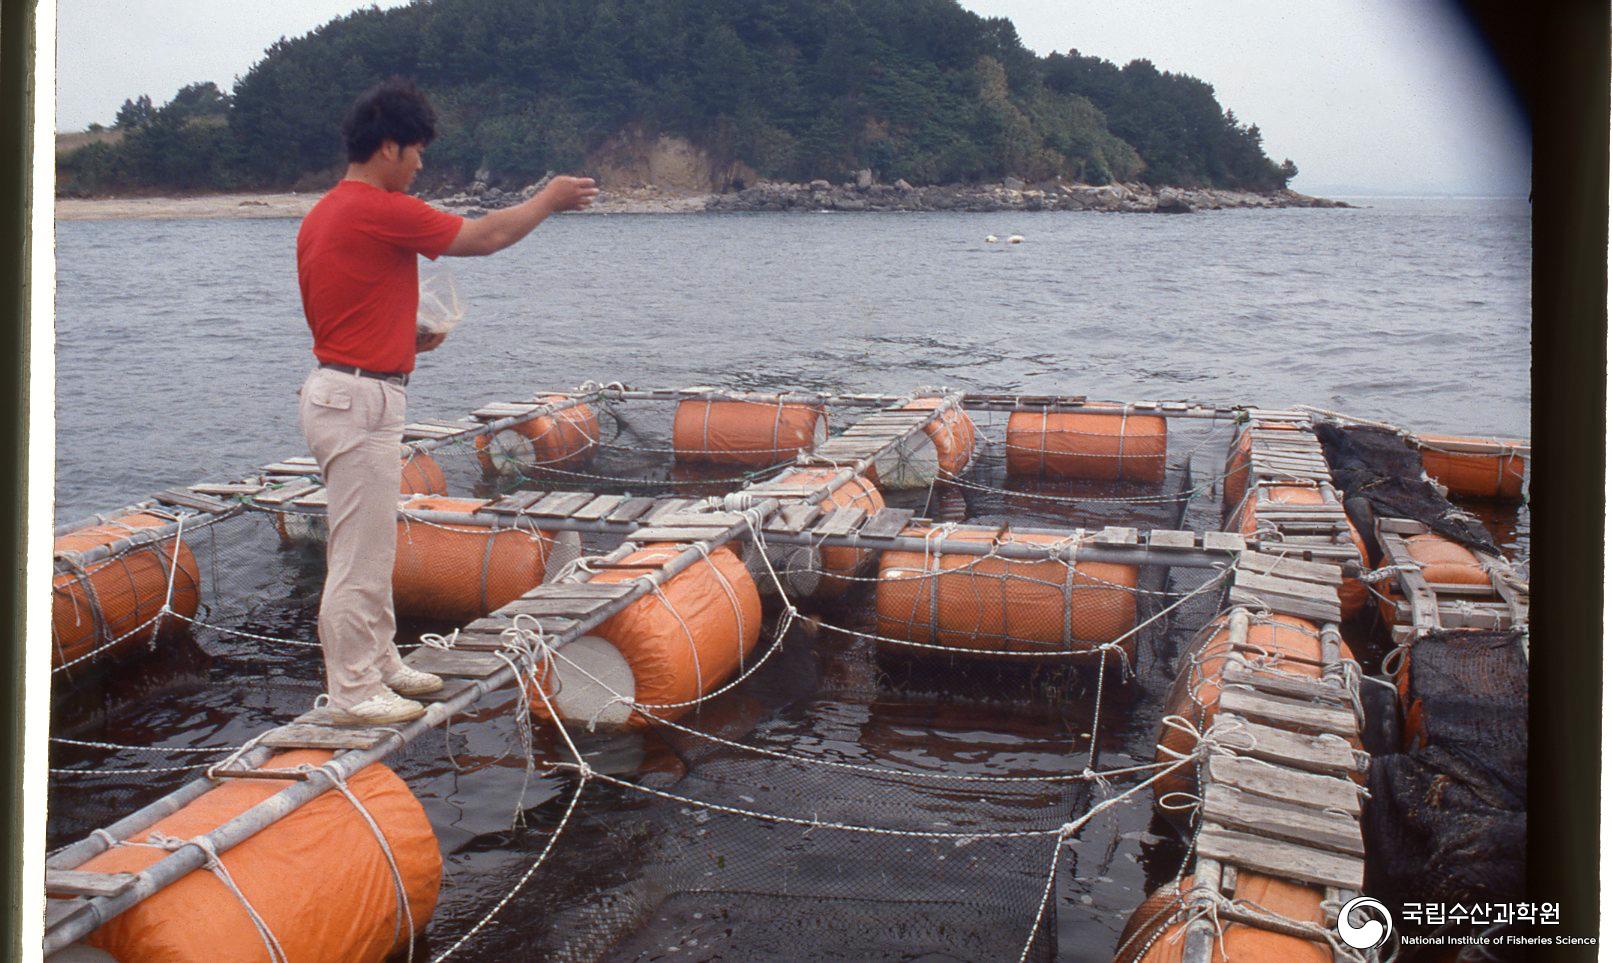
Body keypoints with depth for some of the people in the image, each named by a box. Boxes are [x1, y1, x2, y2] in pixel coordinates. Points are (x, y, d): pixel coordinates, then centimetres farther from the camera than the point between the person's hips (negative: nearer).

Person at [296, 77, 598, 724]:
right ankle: (353, 692, 6)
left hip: (337, 388, 10)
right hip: (360, 401, -10)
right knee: (360, 554, -2)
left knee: (373, 544, 20)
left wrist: (406, 338, 14)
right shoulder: (383, 211, -17)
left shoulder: (323, 215, 12)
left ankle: (378, 664, 32)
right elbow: (484, 237, -9)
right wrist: (549, 200, 6)